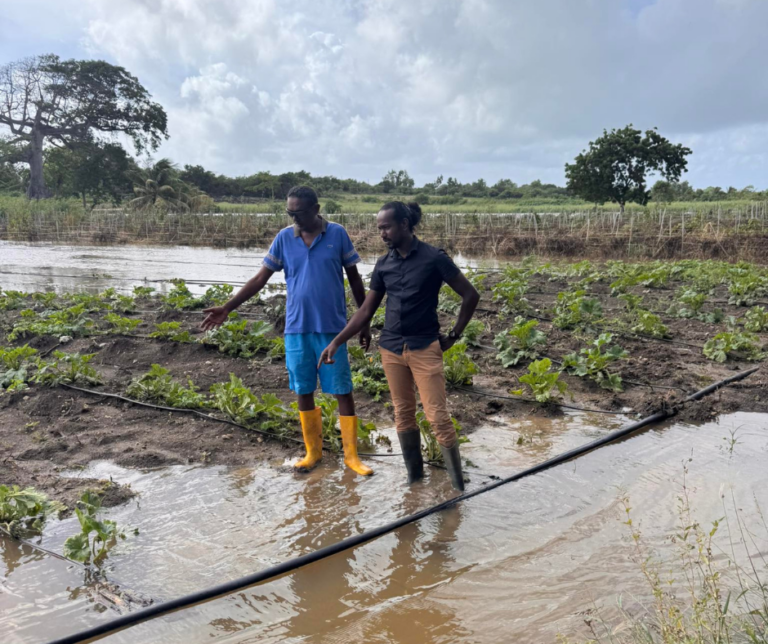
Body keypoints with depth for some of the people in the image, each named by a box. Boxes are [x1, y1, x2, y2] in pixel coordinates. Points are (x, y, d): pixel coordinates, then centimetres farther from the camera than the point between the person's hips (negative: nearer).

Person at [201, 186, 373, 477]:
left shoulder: (338, 234, -4)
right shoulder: (284, 238, 1)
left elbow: (354, 279, 3)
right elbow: (260, 279, 4)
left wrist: (365, 321, 5)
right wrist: (227, 308, -3)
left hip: (332, 327, -2)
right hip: (297, 329, 3)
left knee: (343, 391, 2)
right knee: (303, 391, 9)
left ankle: (351, 455, 14)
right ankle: (313, 451, 25)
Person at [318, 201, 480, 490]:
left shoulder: (434, 258, -8)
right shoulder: (383, 264, 5)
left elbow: (471, 295, -3)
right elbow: (366, 310, 9)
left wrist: (454, 335, -1)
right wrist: (337, 341, 1)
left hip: (425, 348, -5)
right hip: (391, 348, 5)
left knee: (438, 416, -6)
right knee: (403, 415, 11)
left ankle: (458, 486, 2)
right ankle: (414, 477, 23)